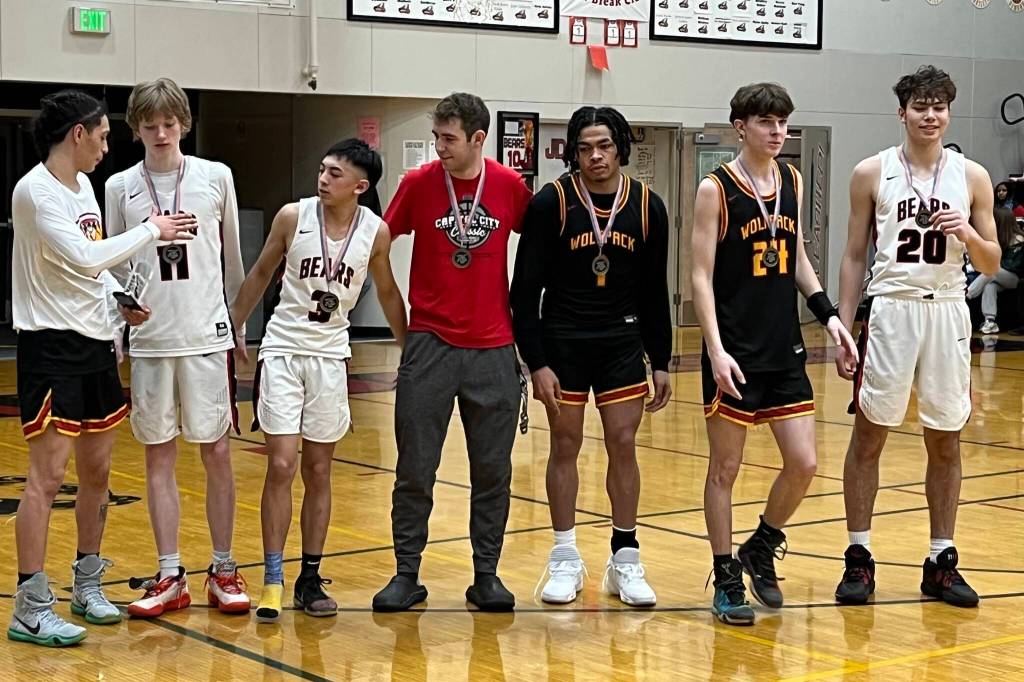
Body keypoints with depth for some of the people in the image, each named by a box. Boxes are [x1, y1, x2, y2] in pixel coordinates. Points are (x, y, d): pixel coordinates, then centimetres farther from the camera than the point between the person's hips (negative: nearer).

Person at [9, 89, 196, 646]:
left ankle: (88, 585, 28)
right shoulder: (35, 191, -14)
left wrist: (119, 300, 6)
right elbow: (83, 257, -23)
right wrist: (150, 231, -14)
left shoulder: (83, 186, 14)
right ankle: (31, 609, -2)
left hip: (96, 345, 9)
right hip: (52, 348, -9)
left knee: (96, 472, 14)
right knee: (47, 477, -7)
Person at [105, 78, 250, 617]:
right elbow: (114, 267, 12)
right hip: (148, 339, 1)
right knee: (159, 456, 5)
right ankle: (170, 577, 12)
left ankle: (223, 570, 13)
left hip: (206, 334, -1)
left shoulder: (215, 177, 2)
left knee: (216, 452, 2)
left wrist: (240, 324, 15)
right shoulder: (120, 187, 4)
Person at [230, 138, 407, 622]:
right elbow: (261, 274, 5)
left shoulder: (375, 232, -5)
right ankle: (273, 580, -2)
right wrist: (230, 329, 11)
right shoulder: (293, 216, -9)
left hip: (331, 355, 2)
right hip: (283, 349, -2)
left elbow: (387, 293, 10)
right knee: (281, 465, -8)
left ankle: (310, 579, 16)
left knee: (318, 471, 7)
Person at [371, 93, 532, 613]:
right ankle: (406, 574, 12)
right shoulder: (418, 183, -3)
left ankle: (486, 575, 17)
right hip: (430, 344, -1)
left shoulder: (510, 186, -1)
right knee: (415, 469, 1)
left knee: (492, 470, 6)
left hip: (493, 348, 1)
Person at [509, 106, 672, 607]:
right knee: (565, 446, 5)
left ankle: (625, 561, 13)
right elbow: (525, 289, -8)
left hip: (622, 342, 2)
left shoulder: (647, 207, -2)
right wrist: (536, 363, -13)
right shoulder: (551, 203, -11)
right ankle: (565, 560, 16)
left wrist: (661, 363, 6)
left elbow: (654, 293, 7)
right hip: (562, 342, -2)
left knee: (623, 446, 2)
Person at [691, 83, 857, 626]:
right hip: (735, 353, -5)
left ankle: (761, 549, 28)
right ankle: (727, 581, 15)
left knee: (803, 464, 4)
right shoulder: (715, 189, -8)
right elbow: (701, 276, -10)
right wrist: (716, 350, -18)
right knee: (725, 468, 4)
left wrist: (827, 315, 7)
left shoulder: (792, 181, 9)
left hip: (785, 350, 6)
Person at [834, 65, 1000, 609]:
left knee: (945, 442, 7)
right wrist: (843, 332, -1)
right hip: (890, 310, -2)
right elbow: (854, 256, 4)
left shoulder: (972, 177, 4)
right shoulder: (873, 173, 1)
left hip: (947, 313, 2)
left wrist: (970, 236, -15)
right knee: (868, 436, 1)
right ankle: (859, 558, 10)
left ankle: (941, 562, 16)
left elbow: (991, 265, 7)